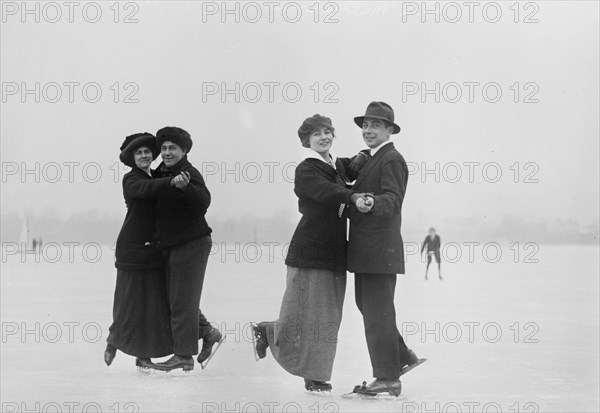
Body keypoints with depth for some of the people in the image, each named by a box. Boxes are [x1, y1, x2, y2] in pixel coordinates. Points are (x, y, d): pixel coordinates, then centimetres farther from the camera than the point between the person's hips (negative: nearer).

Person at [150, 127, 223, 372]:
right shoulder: (161, 173, 12)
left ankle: (183, 356, -1)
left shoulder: (190, 174, -15)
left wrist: (185, 186, -47)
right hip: (171, 246, 9)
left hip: (192, 244, -9)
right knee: (174, 298, 15)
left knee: (182, 299, -7)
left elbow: (202, 203, -32)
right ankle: (208, 333, 30)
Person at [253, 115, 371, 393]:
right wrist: (353, 197, -44)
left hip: (335, 253, 7)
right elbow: (323, 191, -28)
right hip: (310, 252, -7)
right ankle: (267, 331, 23)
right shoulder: (306, 170, -7)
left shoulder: (338, 167, 16)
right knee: (303, 317, -3)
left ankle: (316, 375, 21)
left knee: (327, 318, 8)